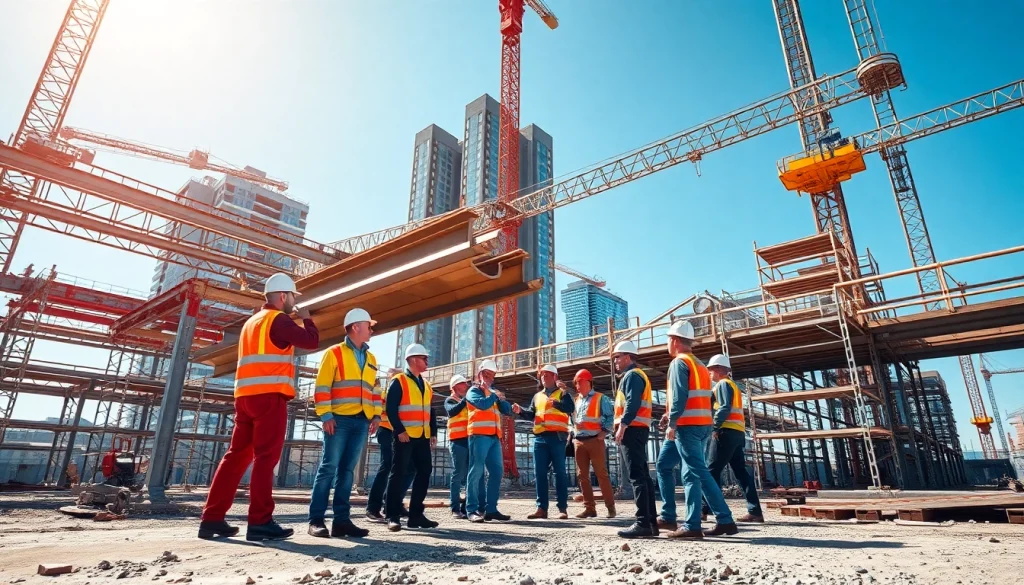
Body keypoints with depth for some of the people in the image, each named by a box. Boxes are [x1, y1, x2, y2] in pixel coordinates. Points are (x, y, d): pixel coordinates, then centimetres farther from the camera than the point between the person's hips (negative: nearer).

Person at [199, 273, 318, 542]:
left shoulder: (252, 322, 23)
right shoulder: (278, 319, -5)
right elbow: (311, 341, -12)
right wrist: (306, 318, 7)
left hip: (246, 396, 9)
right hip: (270, 396, -9)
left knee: (237, 455, 9)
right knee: (266, 457, -8)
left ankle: (212, 519, 8)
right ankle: (260, 522, -9)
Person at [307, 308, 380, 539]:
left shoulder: (371, 359, 19)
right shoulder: (334, 353, 0)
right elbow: (322, 386, -6)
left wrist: (376, 415, 10)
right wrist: (326, 416, -13)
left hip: (362, 422, 6)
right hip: (340, 419, -5)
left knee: (347, 470, 6)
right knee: (328, 467, -6)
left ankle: (341, 520, 9)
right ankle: (316, 520, 0)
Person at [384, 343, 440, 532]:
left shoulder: (426, 385, 18)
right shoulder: (398, 382, -5)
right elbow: (390, 408, -12)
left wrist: (433, 433, 10)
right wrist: (400, 430, -19)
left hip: (423, 437, 8)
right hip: (405, 437, -7)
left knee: (424, 473, 7)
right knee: (398, 474, -4)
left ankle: (416, 515, 15)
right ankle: (393, 517, 2)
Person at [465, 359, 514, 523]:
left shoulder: (493, 393, 25)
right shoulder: (474, 391, 5)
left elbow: (508, 411, 17)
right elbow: (482, 404, -17)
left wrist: (500, 399, 0)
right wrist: (494, 396, 0)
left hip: (494, 437, 7)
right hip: (479, 436, -7)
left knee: (496, 472, 3)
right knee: (476, 472, -9)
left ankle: (491, 509, 8)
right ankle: (472, 510, -9)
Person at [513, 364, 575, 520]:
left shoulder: (562, 393, 7)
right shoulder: (537, 396, 23)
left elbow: (570, 408, -12)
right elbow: (532, 415, 18)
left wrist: (555, 403, -28)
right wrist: (520, 411, -1)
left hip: (557, 437, -5)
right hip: (539, 437, 5)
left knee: (560, 472, -2)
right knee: (540, 473, 4)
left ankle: (563, 508, 2)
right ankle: (541, 508, 9)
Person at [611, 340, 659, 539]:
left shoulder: (632, 375, -7)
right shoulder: (636, 375, 24)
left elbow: (633, 403, -20)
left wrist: (621, 426, -24)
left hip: (632, 429, -11)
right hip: (638, 429, 11)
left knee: (637, 476, -12)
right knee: (643, 475, 9)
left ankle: (643, 523, -14)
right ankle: (651, 521, 12)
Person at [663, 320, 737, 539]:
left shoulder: (679, 362, -6)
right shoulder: (700, 365, 20)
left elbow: (679, 396, -17)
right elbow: (706, 398, 18)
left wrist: (672, 423, -16)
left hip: (687, 425, -8)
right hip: (704, 424, 8)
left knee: (695, 473, -7)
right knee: (698, 472, 12)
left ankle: (692, 525, -4)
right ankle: (724, 520, 13)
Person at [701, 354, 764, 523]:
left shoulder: (723, 384, -4)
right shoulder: (732, 384, 25)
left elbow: (725, 408, -16)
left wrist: (713, 426, -16)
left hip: (726, 432, -10)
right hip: (737, 433, 10)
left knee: (712, 471, -7)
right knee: (740, 471, 6)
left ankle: (706, 509, -6)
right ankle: (755, 511, 3)